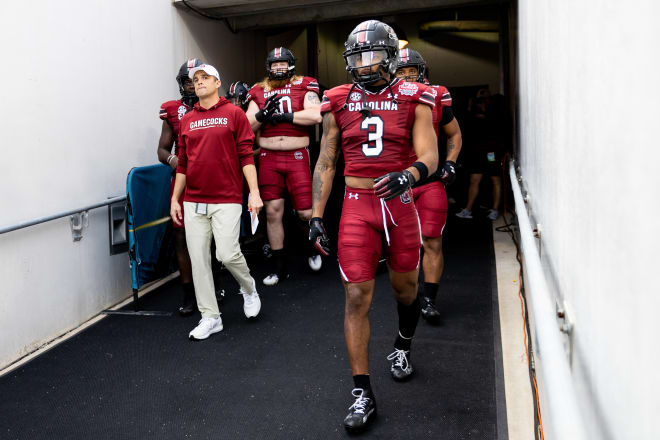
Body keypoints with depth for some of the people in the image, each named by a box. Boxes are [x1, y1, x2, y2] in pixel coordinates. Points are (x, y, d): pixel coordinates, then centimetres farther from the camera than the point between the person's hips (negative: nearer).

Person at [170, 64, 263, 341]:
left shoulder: (234, 114, 1)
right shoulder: (187, 120, 13)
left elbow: (246, 155, -3)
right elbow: (183, 163, 16)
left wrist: (254, 192, -10)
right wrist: (175, 199, 14)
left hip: (226, 200, -4)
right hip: (194, 202, 4)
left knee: (227, 253, -10)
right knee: (199, 259, 4)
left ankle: (249, 289, 23)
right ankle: (210, 317, 16)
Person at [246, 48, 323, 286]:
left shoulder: (304, 86, 2)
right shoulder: (259, 91, 11)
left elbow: (316, 115, -15)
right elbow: (247, 126, 8)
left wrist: (282, 116, -13)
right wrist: (261, 114, -12)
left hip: (297, 157, -3)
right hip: (269, 159, 3)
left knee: (306, 212, -3)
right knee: (272, 211, 4)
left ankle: (314, 248, 30)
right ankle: (280, 266, 17)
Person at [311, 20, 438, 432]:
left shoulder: (413, 99, -1)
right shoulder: (338, 102, 4)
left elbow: (429, 156, -8)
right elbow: (326, 163, 8)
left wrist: (407, 175, -32)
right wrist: (316, 216, 3)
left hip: (400, 203, 0)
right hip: (357, 206, 1)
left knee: (405, 287, 14)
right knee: (357, 296, -4)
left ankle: (403, 348, 46)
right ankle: (363, 394, 6)